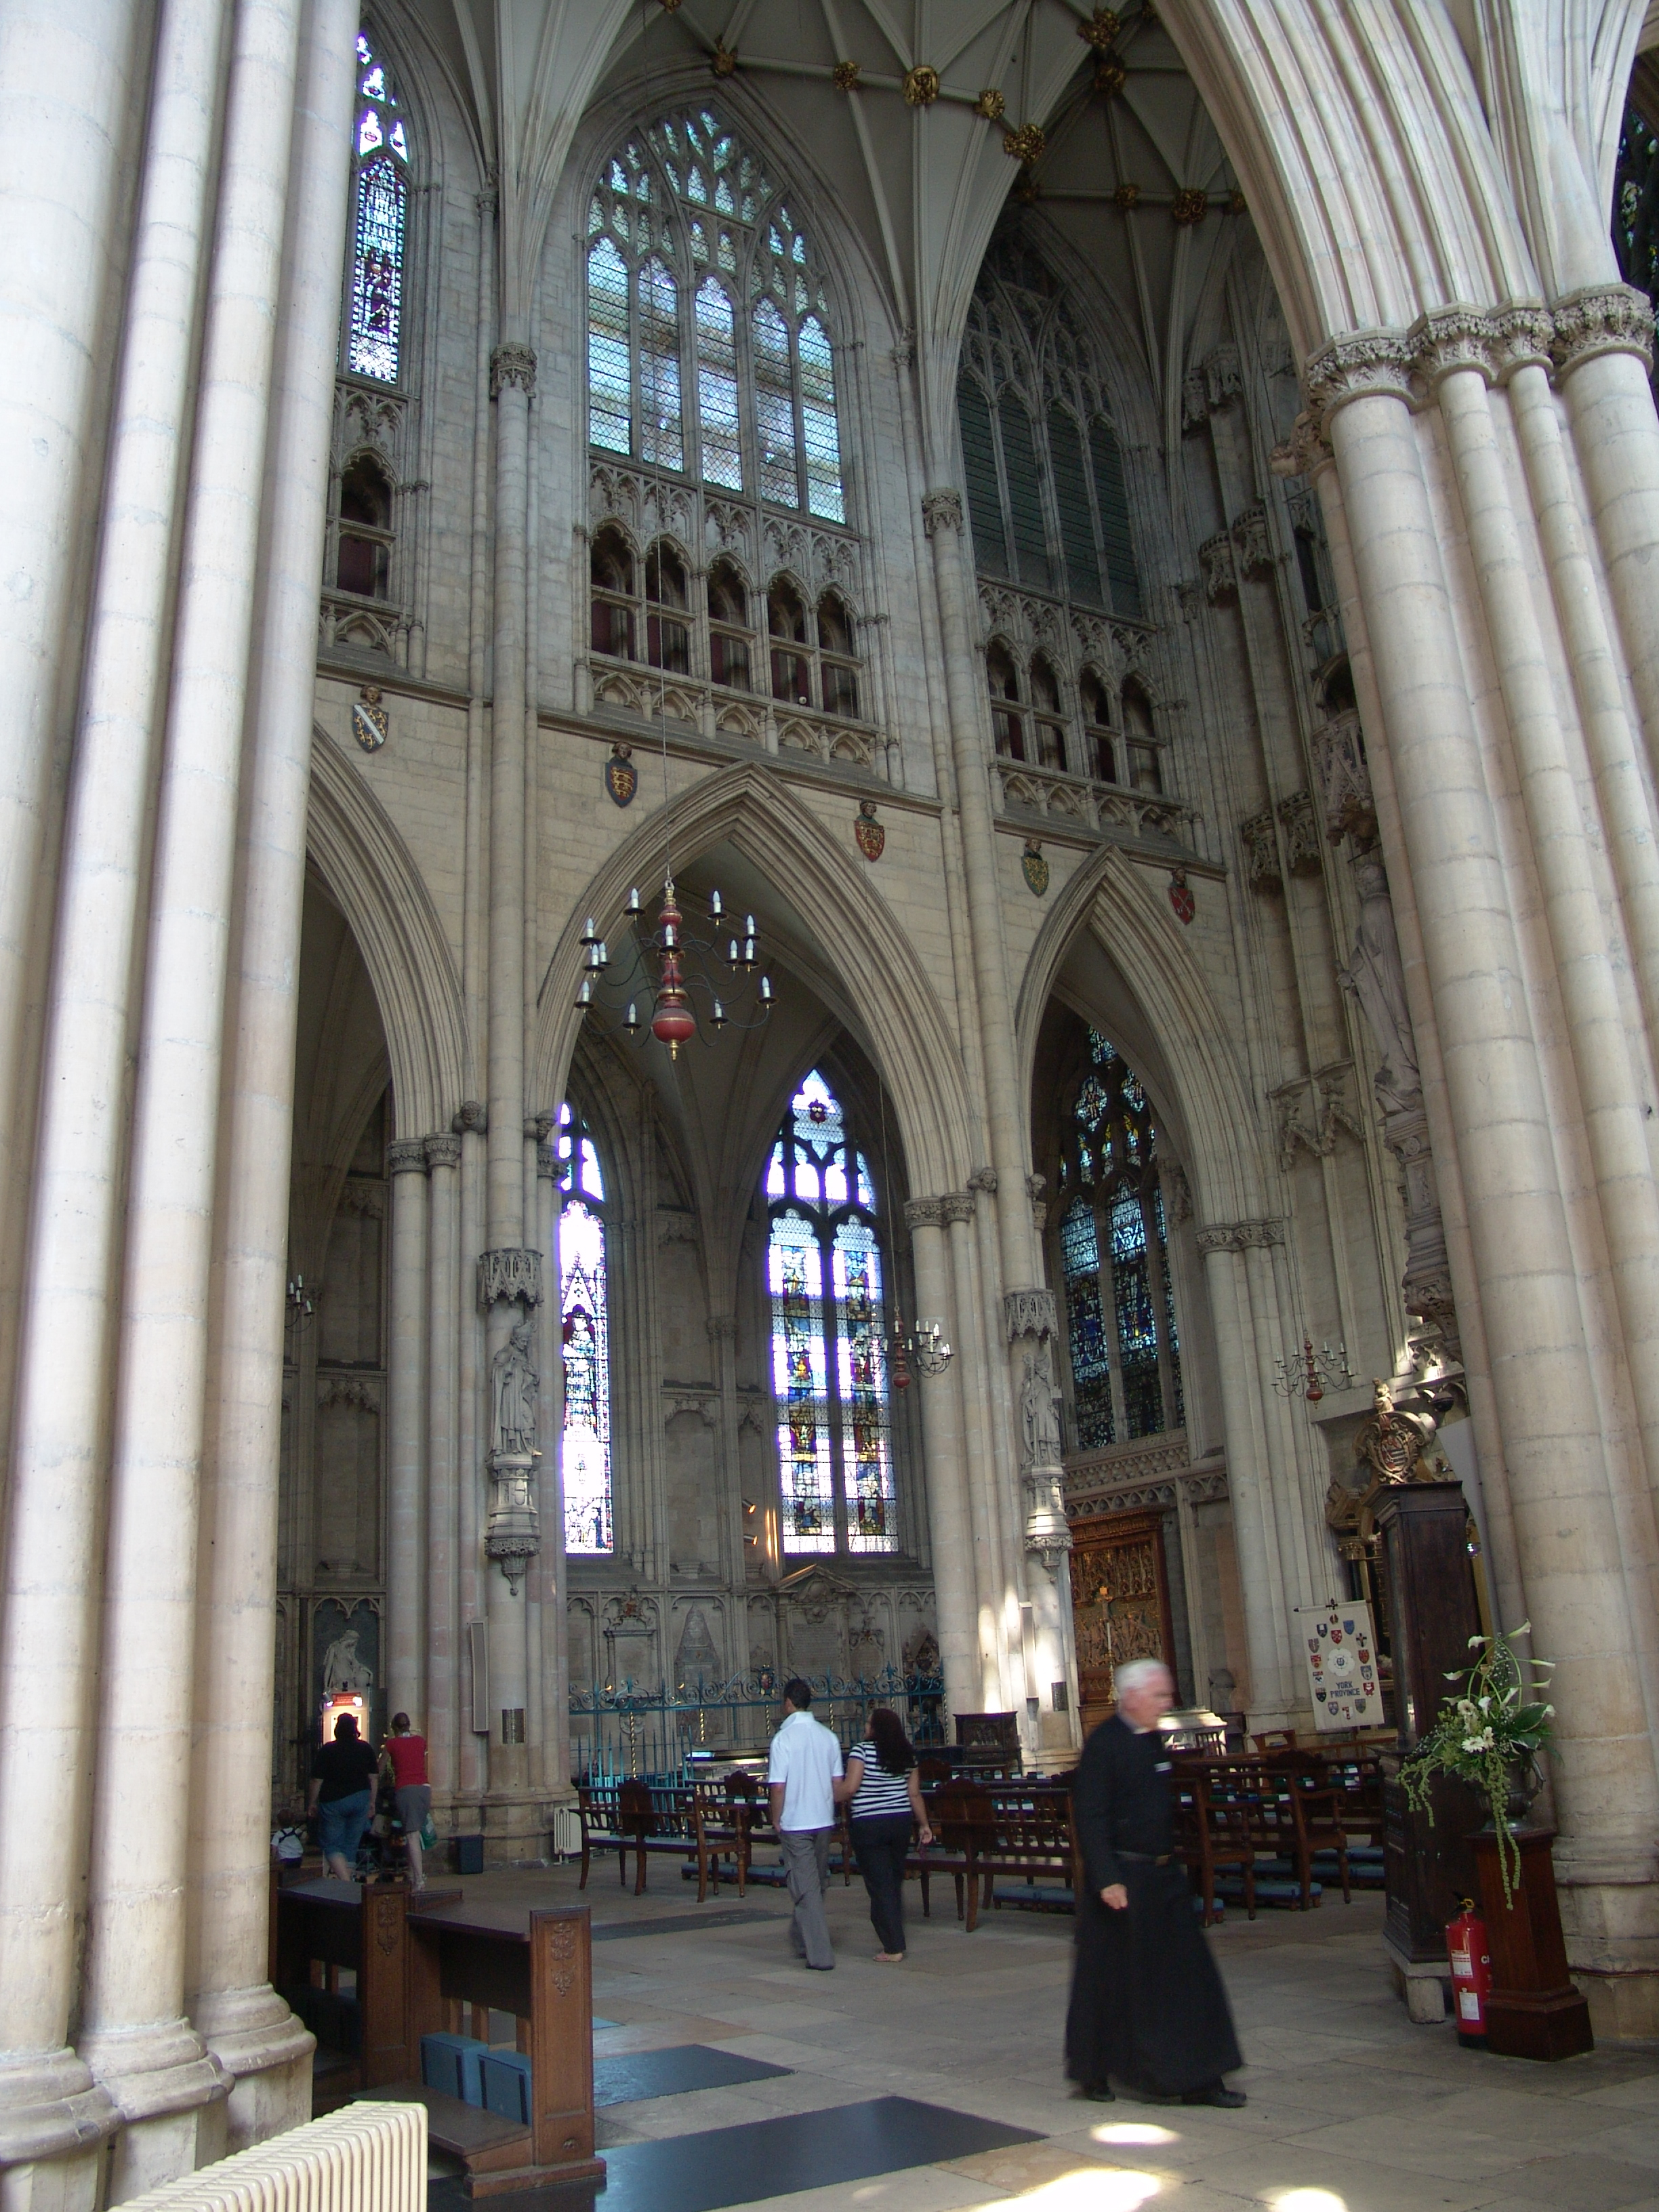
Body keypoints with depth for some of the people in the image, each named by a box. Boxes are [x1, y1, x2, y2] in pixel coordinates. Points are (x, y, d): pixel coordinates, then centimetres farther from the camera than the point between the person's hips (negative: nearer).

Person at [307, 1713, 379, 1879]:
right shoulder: (365, 1749, 3)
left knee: (331, 1844, 3)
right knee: (351, 1845, 12)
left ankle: (345, 1880, -15)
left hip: (333, 1802, -3)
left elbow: (317, 1780, -7)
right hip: (360, 1801, 4)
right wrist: (372, 1801, 14)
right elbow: (373, 1778, 5)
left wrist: (312, 1802, 5)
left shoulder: (326, 1750, -9)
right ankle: (347, 1881, 12)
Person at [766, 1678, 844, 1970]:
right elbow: (837, 1782, 5)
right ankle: (802, 1939, 34)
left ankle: (820, 1954, -2)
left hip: (795, 1823, -5)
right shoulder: (828, 1736, 2)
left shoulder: (784, 1738, -13)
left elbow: (778, 1786, -15)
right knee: (817, 1884, 19)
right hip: (824, 1821, 5)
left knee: (806, 1888, 0)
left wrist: (776, 1819, -2)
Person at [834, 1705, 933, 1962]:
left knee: (880, 1885, -1)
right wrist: (924, 1824, 15)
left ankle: (893, 1948, -1)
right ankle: (894, 1938, 24)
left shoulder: (862, 1750, -11)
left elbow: (849, 1787, -18)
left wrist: (830, 1798, 0)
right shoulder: (906, 1755, 5)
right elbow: (914, 1794, 6)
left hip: (869, 1826, -5)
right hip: (901, 1822, 6)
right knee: (895, 1883, 16)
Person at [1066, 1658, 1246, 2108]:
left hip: (1162, 1876, 8)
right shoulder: (1104, 1744, -17)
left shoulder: (1152, 1740, 9)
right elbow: (1090, 1817, -20)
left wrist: (1173, 1864, 20)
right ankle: (1092, 2074, 20)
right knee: (1112, 1980, 4)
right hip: (1123, 1880, -8)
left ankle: (1197, 2079, 15)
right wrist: (1107, 1880, -24)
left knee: (1186, 1972, 7)